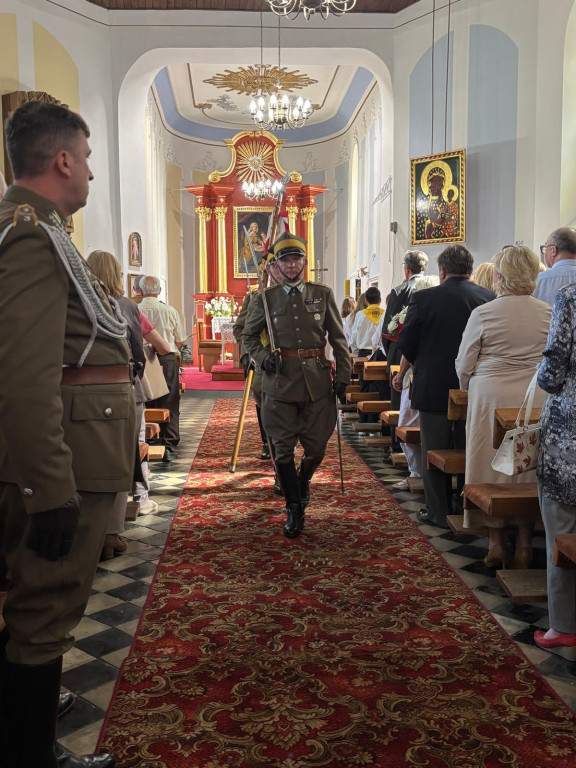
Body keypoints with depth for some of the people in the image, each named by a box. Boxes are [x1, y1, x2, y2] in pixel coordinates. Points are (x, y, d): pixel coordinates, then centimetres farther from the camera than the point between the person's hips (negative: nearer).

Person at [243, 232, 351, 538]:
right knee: (283, 449, 1)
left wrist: (343, 375, 2)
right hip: (280, 381, 0)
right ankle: (293, 509, 16)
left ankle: (303, 481, 41)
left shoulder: (323, 294, 6)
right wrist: (262, 357, -6)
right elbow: (249, 335, 13)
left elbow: (338, 339, 8)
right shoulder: (266, 298, 5)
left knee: (316, 447, 8)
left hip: (317, 381, 1)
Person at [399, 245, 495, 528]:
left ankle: (438, 512, 16)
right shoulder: (490, 298, -4)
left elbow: (406, 342, -8)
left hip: (433, 387, -3)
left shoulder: (423, 298, -12)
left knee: (434, 452, 9)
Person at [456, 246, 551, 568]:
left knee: (493, 468, 8)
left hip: (491, 397, -2)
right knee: (531, 469, 10)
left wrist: (469, 391, 18)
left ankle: (497, 543, 15)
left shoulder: (483, 314, -5)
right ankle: (525, 545, 17)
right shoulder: (549, 314, 0)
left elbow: (464, 364, 0)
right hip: (537, 401, 2)